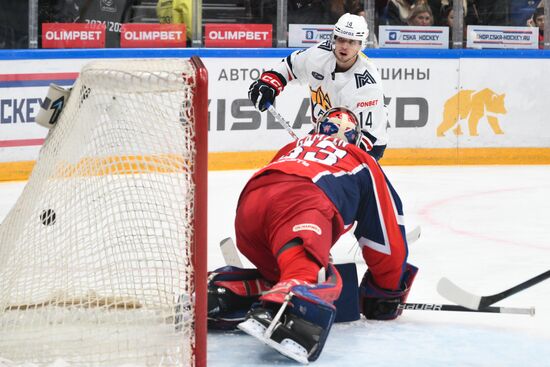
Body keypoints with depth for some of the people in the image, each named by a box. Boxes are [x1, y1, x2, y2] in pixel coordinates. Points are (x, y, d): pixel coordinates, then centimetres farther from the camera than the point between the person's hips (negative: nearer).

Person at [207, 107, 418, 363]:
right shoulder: (362, 162, 33)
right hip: (302, 204, -6)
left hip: (249, 202, 6)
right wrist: (389, 291, 41)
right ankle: (276, 313, -58)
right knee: (314, 275, -26)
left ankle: (219, 289, 3)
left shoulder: (291, 149, 44)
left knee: (280, 273, 25)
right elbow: (386, 231, 31)